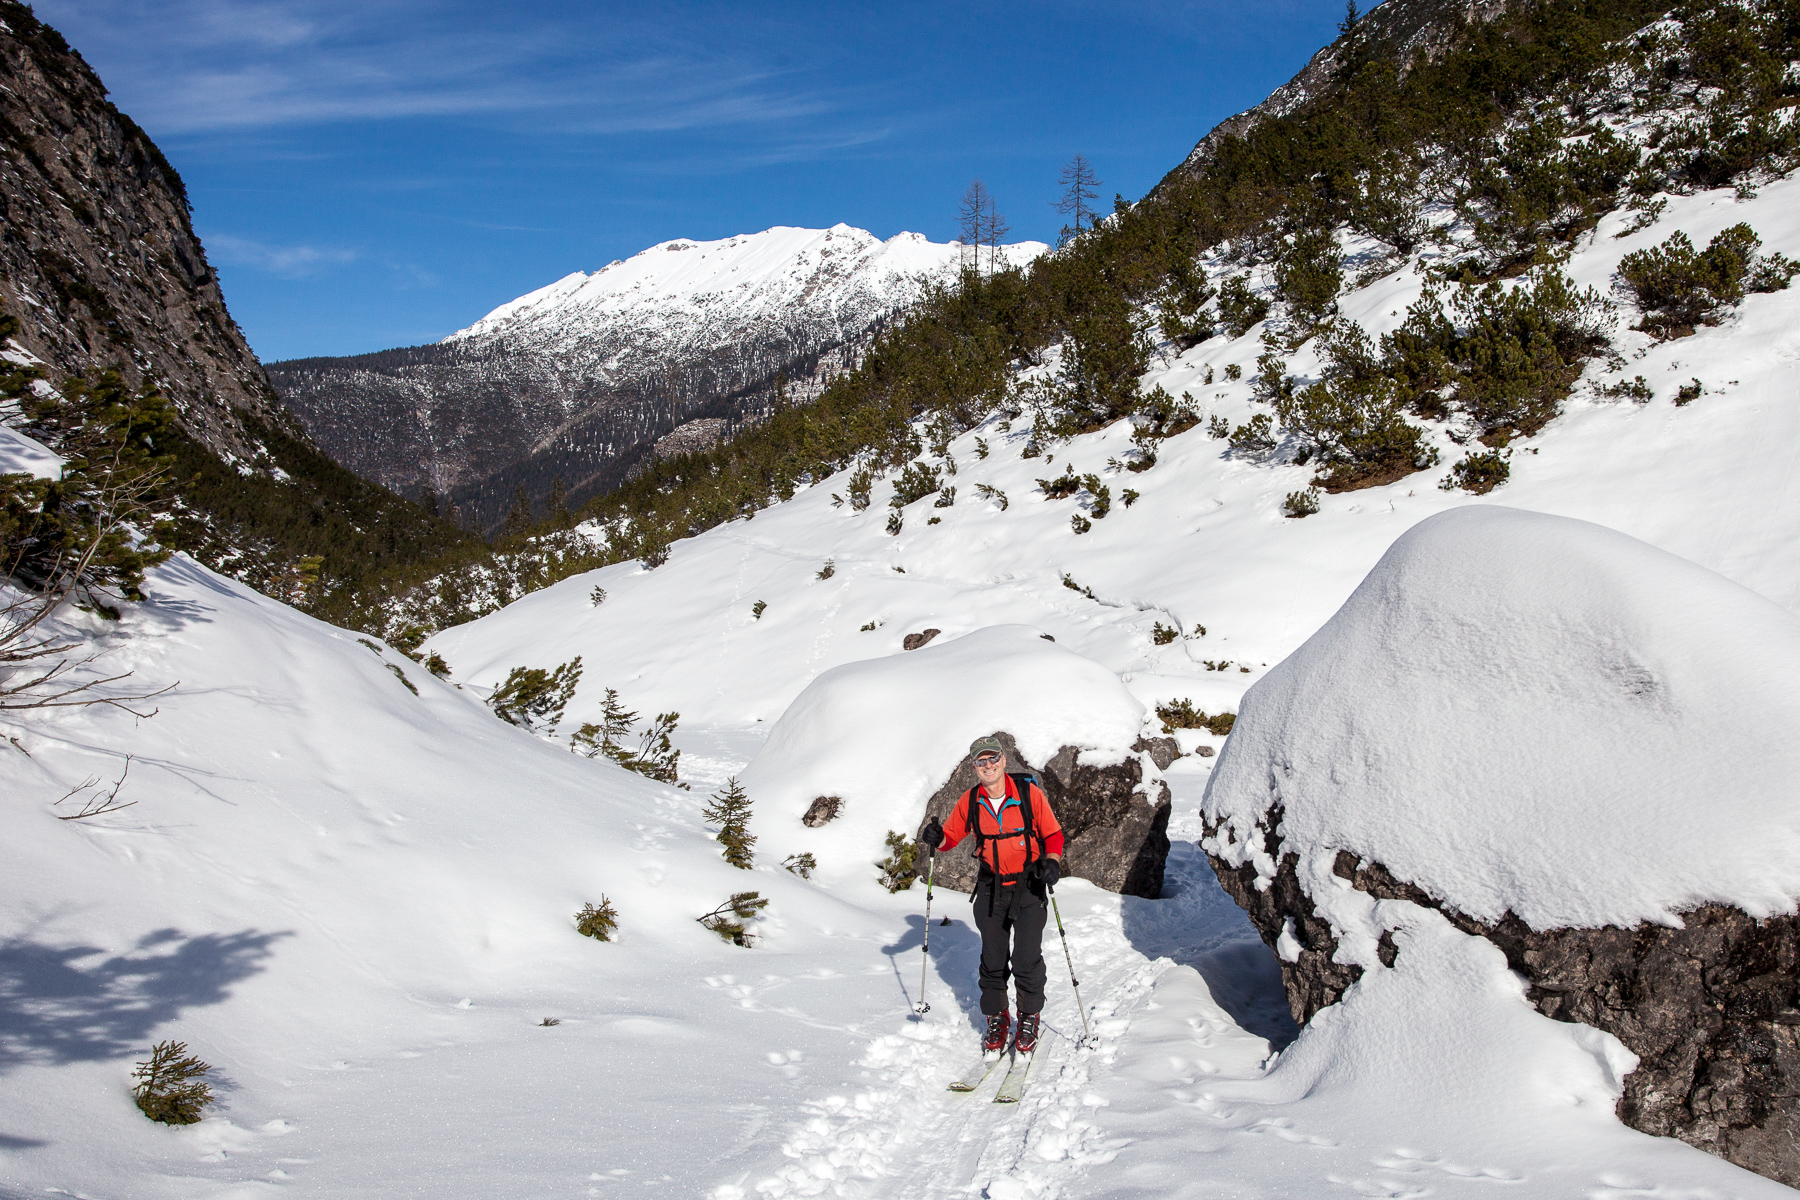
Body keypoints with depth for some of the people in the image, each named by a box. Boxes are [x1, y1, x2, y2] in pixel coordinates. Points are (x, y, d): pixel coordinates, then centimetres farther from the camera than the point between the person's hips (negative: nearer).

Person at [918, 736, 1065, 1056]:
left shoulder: (1029, 793, -11)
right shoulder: (970, 802, -3)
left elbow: (1053, 834, -2)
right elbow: (951, 836, 8)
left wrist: (1052, 861, -20)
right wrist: (936, 837, -15)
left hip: (1029, 886, -2)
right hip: (991, 888, 3)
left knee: (1027, 958, -4)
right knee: (993, 958, 6)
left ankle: (1029, 1019, 17)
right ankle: (997, 1019, 24)